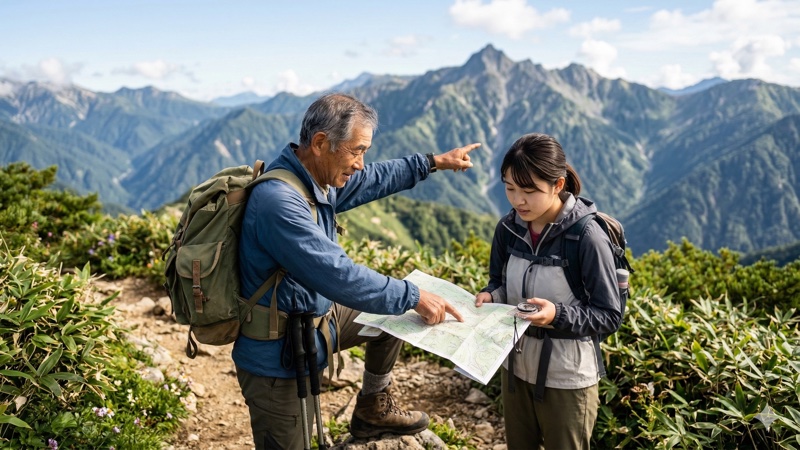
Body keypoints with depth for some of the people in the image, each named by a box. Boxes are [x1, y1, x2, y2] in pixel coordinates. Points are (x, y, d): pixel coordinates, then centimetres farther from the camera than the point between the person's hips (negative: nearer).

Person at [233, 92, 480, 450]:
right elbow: (339, 275, -34)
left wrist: (434, 162, 20)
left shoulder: (317, 178, -3)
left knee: (394, 311, 17)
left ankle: (374, 409, 32)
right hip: (277, 357, -9)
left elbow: (374, 179, 16)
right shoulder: (278, 200, -31)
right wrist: (414, 297, -25)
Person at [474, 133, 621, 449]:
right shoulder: (509, 228, -6)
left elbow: (609, 316, -17)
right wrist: (490, 296, -14)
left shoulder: (587, 237, -22)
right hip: (515, 366, 5)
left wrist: (558, 315, -32)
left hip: (567, 377, -5)